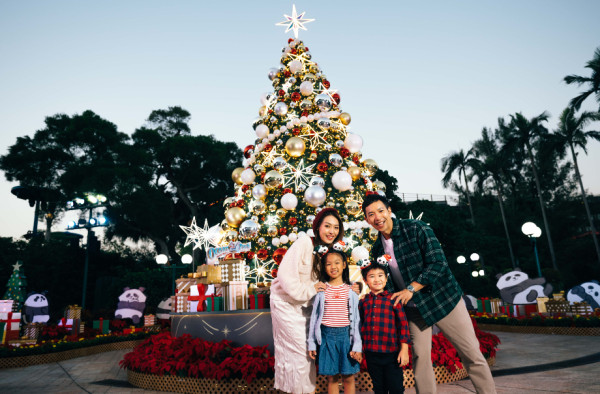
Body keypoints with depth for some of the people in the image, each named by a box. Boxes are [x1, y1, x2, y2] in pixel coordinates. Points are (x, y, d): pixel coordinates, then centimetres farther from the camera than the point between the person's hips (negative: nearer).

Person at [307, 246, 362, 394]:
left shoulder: (351, 291, 1)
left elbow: (356, 318, 2)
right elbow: (314, 317, 5)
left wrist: (357, 346, -3)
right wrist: (311, 343, 5)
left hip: (345, 335, 0)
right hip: (326, 335, 0)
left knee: (348, 378, 6)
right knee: (331, 378, 8)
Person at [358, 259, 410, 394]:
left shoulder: (392, 299, -4)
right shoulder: (363, 302, 5)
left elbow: (403, 324, -4)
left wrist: (404, 349, -8)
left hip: (392, 353, -3)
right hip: (371, 353, 3)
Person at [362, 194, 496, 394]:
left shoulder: (415, 228, -13)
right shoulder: (377, 249, 2)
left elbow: (438, 263, -18)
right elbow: (384, 282, 13)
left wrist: (411, 289, -21)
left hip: (441, 298, -3)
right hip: (413, 308, 4)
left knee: (471, 353, 2)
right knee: (420, 357, 3)